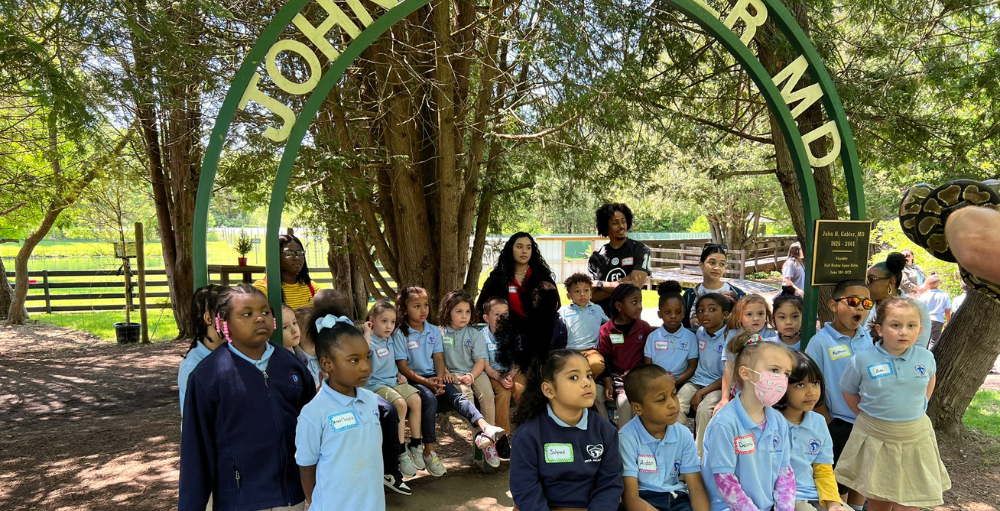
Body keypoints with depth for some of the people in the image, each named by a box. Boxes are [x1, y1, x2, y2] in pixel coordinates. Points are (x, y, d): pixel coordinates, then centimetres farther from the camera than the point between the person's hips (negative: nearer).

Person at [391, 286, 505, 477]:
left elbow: (438, 358, 7)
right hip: (413, 380, -4)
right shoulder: (400, 334, -5)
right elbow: (402, 366, -9)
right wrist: (426, 381, -18)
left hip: (434, 377, 4)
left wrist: (440, 379, -12)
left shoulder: (434, 331, 11)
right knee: (430, 400, -32)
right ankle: (429, 451, -24)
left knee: (456, 395, -22)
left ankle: (484, 427, -43)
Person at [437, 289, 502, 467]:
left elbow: (480, 361, -1)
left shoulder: (475, 334, 5)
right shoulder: (440, 333, 3)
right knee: (466, 394, -31)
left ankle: (489, 441, -18)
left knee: (487, 394, -24)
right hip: (454, 374, -1)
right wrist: (444, 372, -13)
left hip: (474, 372, 1)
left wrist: (471, 376, -16)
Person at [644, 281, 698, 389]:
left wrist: (677, 381, -13)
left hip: (680, 383, -1)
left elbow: (692, 366, 4)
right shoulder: (653, 336, 7)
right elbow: (647, 365, 8)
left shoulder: (690, 337, 6)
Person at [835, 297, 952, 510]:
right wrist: (867, 417, -3)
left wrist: (918, 408, 9)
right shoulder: (862, 360, -14)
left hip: (915, 436, 2)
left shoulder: (926, 358, -7)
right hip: (875, 436, -2)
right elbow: (848, 391, 2)